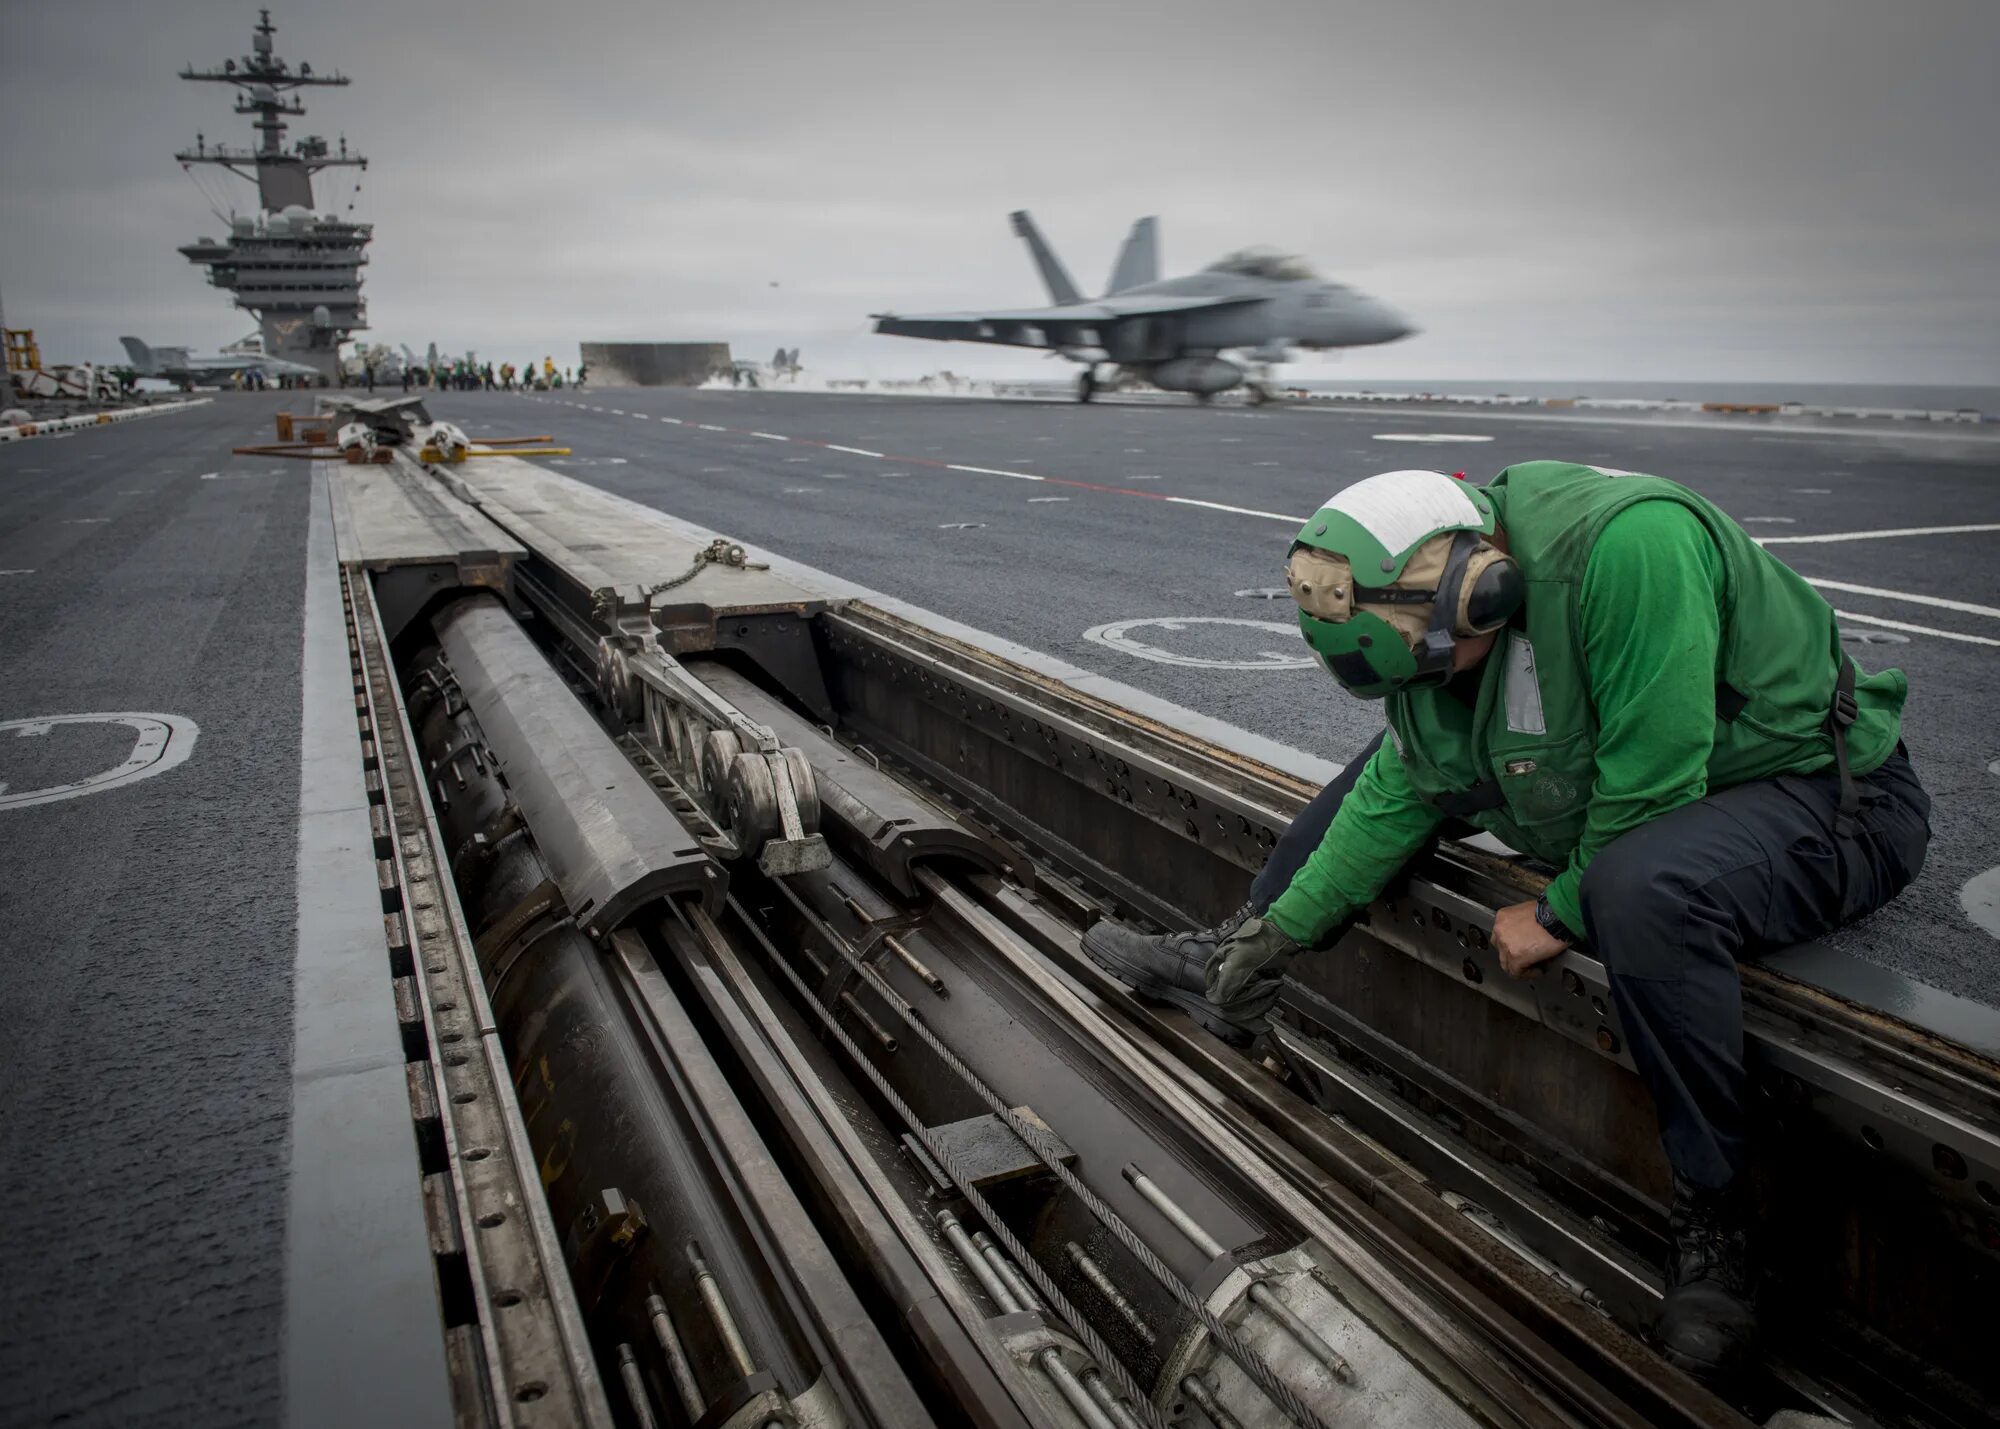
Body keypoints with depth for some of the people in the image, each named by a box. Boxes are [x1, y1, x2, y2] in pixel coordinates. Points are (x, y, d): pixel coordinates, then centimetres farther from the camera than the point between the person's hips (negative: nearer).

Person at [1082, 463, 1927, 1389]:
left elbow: (1651, 790, -31)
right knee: (1407, 750, 9)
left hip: (1829, 797, -8)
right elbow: (1397, 791, 2)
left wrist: (1560, 915, -17)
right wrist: (1282, 929, 2)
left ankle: (1712, 1211, -18)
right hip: (1627, 782, 8)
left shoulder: (1627, 545, -34)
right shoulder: (1443, 605, -7)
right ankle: (1231, 962, 23)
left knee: (1644, 889, -40)